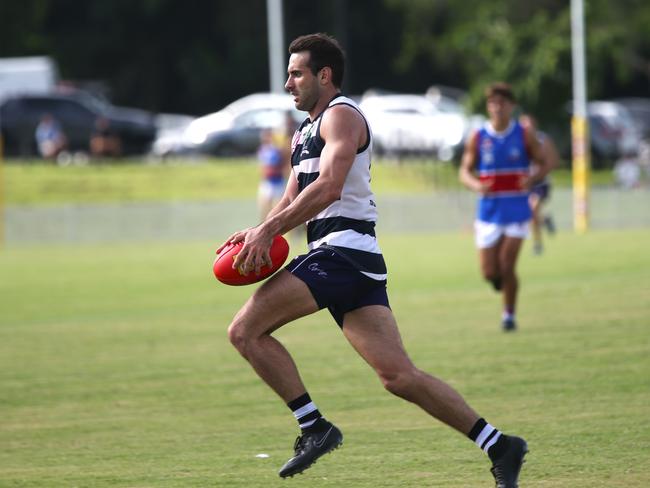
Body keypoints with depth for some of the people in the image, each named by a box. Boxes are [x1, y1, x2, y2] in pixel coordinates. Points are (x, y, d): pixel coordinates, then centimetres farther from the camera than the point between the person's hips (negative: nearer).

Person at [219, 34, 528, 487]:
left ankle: (314, 427, -10)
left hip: (342, 250, -9)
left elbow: (328, 187, -18)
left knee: (245, 330, -11)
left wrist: (268, 229, -20)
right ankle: (499, 446, -3)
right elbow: (294, 200, 25)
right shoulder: (305, 131, 28)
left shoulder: (341, 115, -3)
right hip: (352, 260, 9)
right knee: (399, 375, 0)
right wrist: (260, 233, 5)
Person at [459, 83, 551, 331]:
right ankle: (501, 279, 36)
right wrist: (476, 185, -17)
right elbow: (465, 171, 5)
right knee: (489, 272, -1)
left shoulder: (524, 135, -1)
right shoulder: (478, 138, 0)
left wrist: (532, 179, -17)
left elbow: (543, 164, 5)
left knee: (507, 267, -10)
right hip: (488, 210, 1)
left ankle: (509, 314, 10)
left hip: (517, 210, -1)